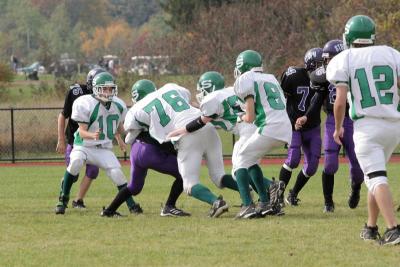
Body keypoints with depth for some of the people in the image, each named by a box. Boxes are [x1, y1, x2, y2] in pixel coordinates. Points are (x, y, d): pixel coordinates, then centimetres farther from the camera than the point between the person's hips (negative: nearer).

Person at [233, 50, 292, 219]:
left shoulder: (247, 80, 0)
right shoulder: (270, 78, 24)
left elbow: (250, 117, -3)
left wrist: (241, 118, 18)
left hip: (269, 129, -7)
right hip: (285, 130, 7)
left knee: (241, 160, 5)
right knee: (250, 160, 23)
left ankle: (247, 206, -12)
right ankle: (264, 202, 19)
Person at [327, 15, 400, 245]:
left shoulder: (343, 61, -2)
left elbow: (341, 101, -7)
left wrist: (338, 128, 9)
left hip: (367, 126, -4)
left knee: (376, 178, -8)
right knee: (376, 176, 20)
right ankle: (371, 227, 26)